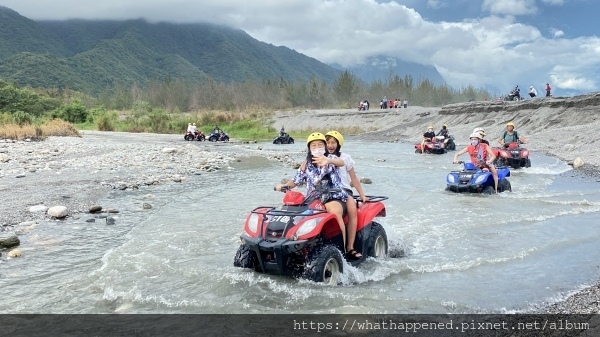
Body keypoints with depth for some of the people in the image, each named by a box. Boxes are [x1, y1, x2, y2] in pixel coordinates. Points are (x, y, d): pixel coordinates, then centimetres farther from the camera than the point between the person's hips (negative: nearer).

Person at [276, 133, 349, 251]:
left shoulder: (330, 158, 3)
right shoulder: (306, 165, 14)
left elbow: (341, 163, -20)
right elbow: (295, 181, 18)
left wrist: (328, 160, -44)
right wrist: (283, 185, -4)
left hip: (334, 197, -3)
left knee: (334, 212, -36)